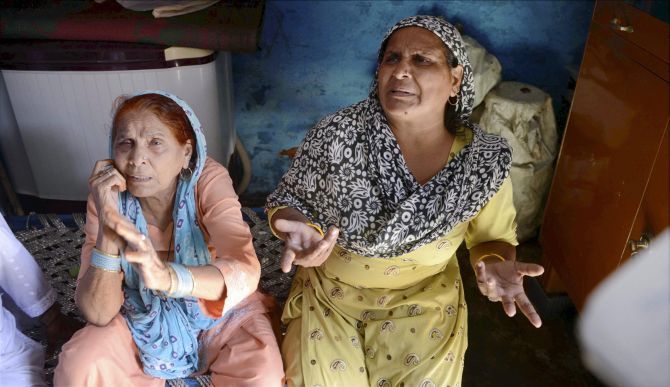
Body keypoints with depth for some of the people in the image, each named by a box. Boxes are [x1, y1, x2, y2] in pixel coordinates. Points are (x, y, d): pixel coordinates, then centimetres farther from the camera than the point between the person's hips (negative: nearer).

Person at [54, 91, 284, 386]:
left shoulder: (208, 180, -23)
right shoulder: (108, 197, -16)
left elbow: (246, 271, -38)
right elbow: (97, 314, -21)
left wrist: (168, 277, -57)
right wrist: (107, 224, -35)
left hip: (220, 315, -1)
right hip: (143, 321, 2)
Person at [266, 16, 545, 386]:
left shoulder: (484, 161, -14)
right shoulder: (336, 135, -18)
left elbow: (493, 236, 1)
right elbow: (289, 200, -5)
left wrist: (497, 266, -21)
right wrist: (301, 229, -28)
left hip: (424, 302, 1)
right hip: (330, 292, 0)